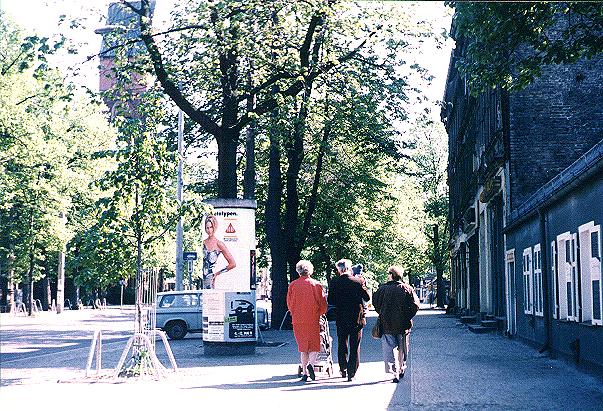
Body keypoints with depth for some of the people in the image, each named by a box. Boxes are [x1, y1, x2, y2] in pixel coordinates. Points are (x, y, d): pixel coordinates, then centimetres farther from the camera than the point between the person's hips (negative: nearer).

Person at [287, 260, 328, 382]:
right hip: (313, 321, -2)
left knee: (303, 348, 12)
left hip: (298, 321, 2)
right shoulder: (316, 285, -4)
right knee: (314, 346, 7)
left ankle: (305, 372, 8)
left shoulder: (293, 285, 0)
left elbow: (289, 304, 7)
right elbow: (323, 305, -1)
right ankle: (311, 363, -20)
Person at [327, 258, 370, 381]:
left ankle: (343, 370, 27)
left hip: (341, 319, 2)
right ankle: (351, 373, 2)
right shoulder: (358, 281, -10)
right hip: (356, 318, -1)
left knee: (342, 345, 17)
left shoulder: (334, 283, -6)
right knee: (355, 347, 5)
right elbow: (367, 298, -2)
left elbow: (331, 301, -1)